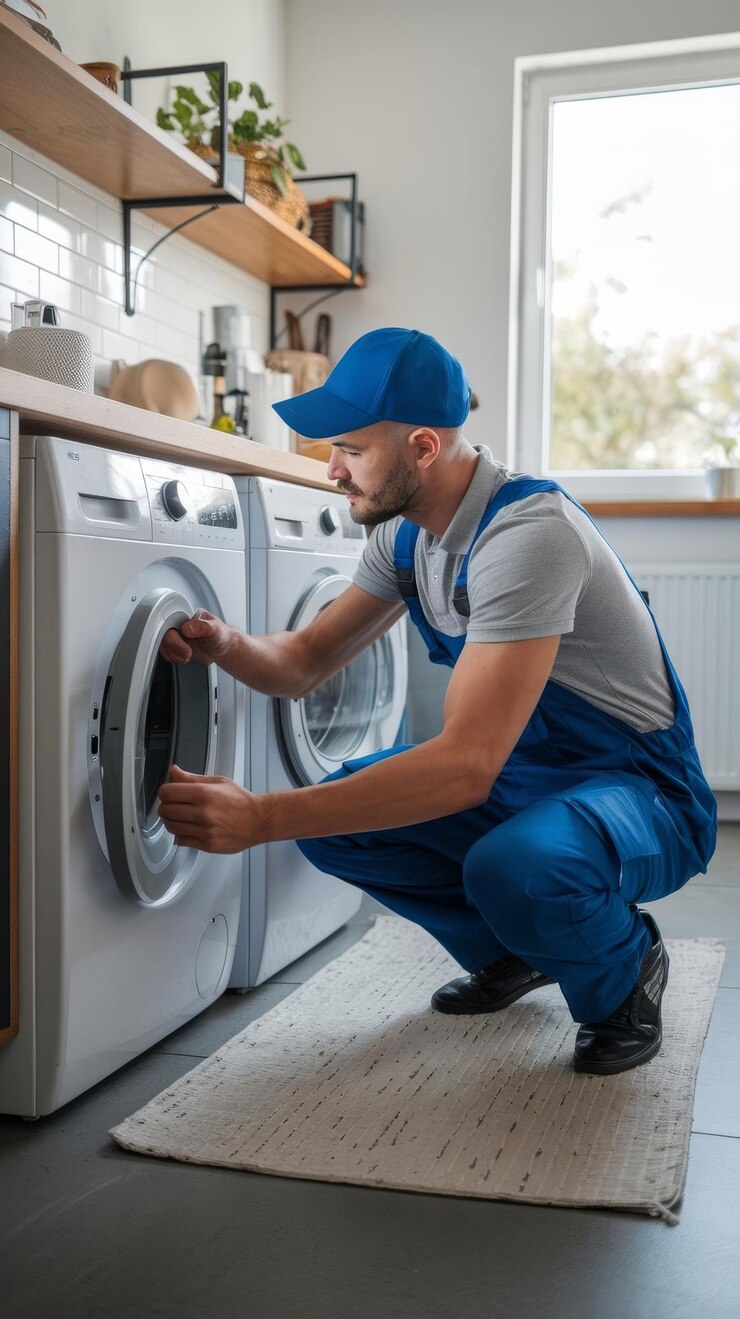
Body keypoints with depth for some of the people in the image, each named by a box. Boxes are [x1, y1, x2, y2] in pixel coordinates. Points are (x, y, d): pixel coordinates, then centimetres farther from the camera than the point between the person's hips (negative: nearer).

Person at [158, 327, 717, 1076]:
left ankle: (626, 974, -2)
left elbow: (467, 763, -36)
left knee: (514, 867, -39)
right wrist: (225, 647, -20)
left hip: (645, 792, -8)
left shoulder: (526, 533, -30)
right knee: (333, 811, -6)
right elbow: (303, 664, 4)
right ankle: (512, 955, 15)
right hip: (518, 772, 8)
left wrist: (260, 819, -39)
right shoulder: (405, 534, -1)